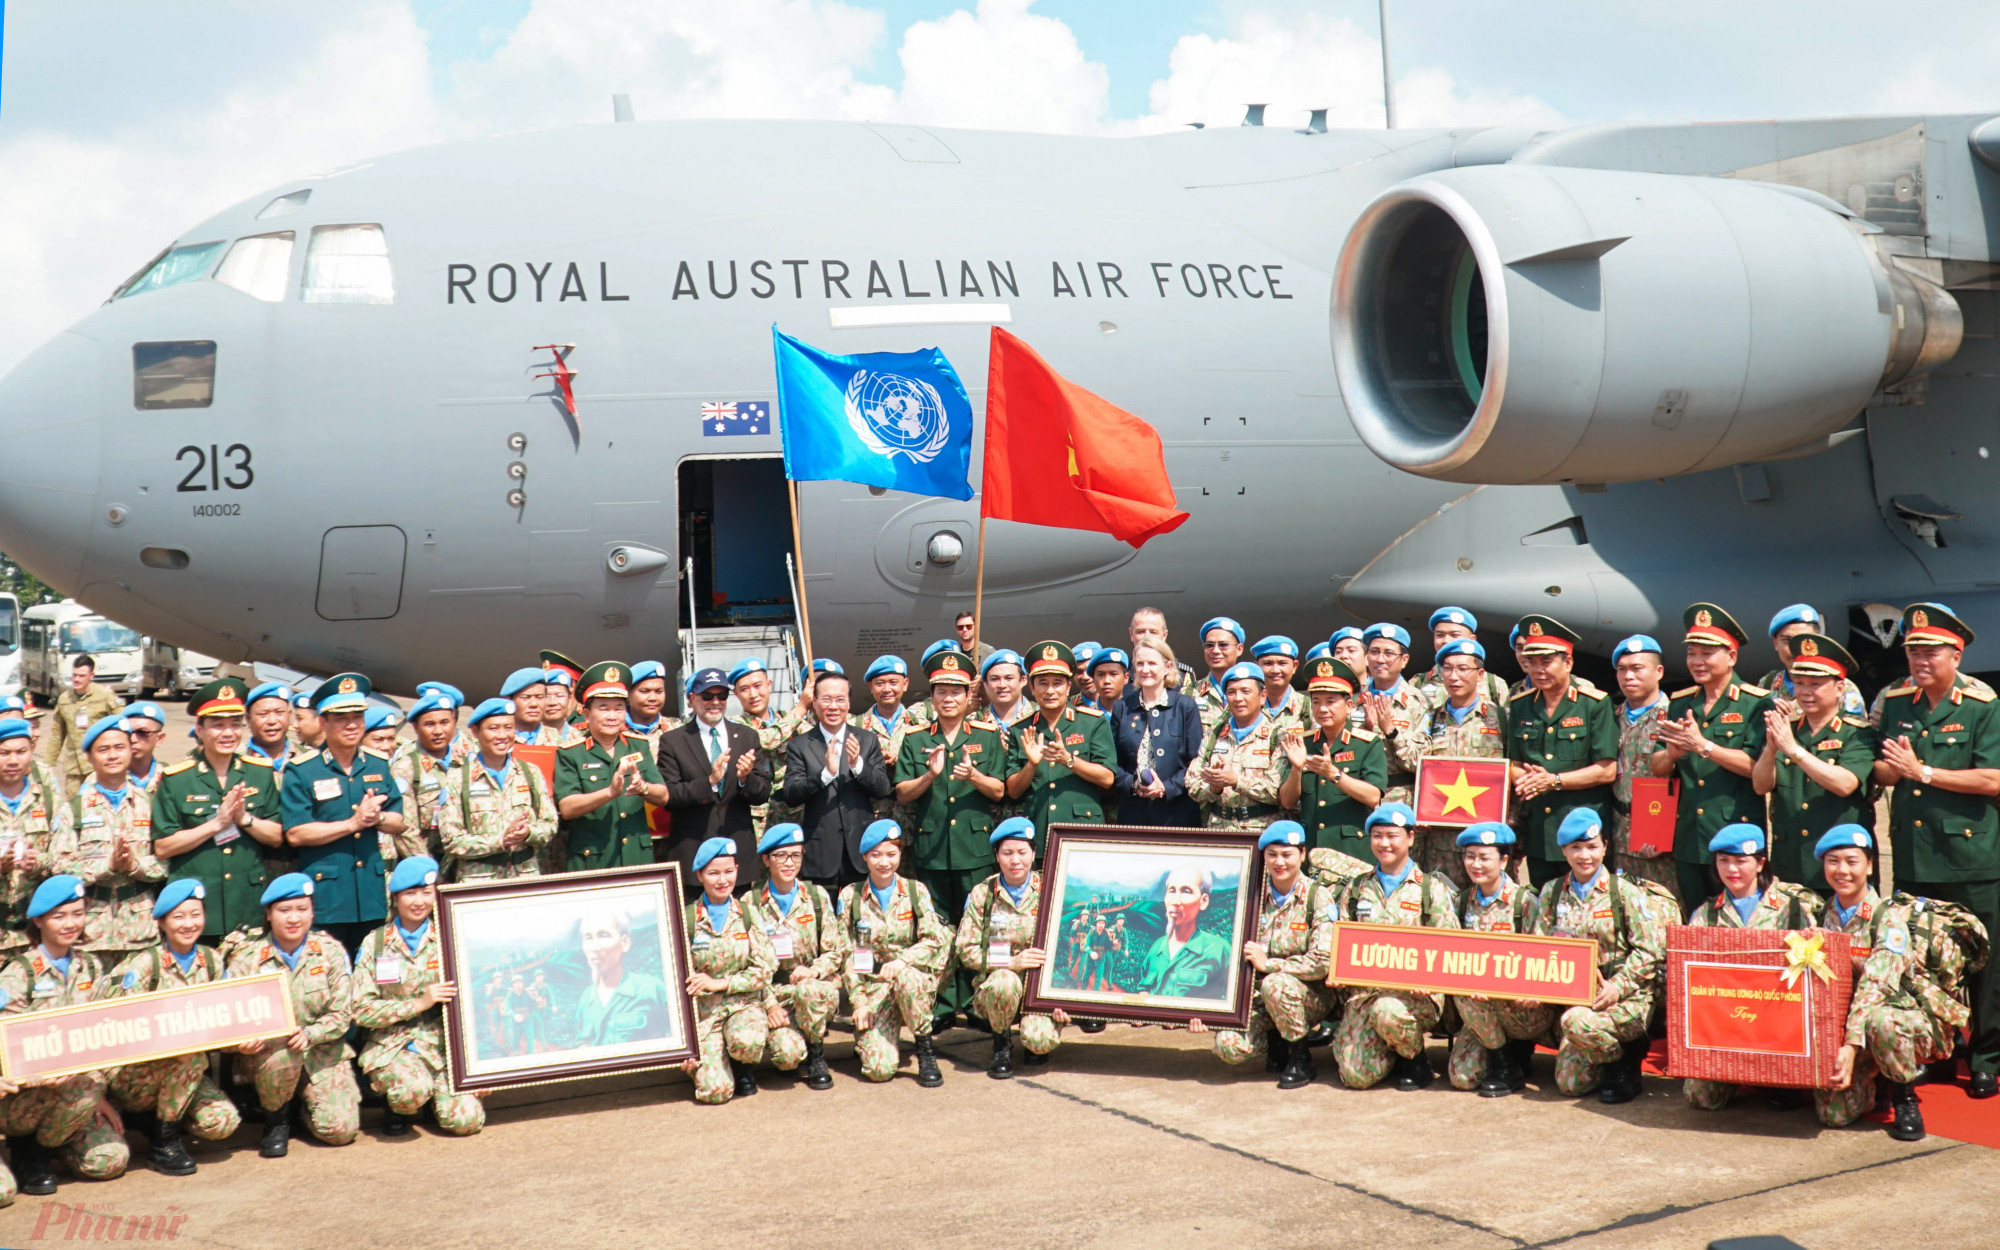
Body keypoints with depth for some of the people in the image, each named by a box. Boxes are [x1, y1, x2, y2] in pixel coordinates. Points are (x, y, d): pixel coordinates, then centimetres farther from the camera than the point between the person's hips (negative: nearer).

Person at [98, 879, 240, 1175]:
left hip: (185, 1071, 4)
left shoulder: (211, 960, 3)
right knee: (190, 1049, -33)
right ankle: (164, 1140, -16)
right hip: (132, 1072, -4)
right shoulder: (144, 963, -10)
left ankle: (154, 1116, 9)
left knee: (222, 1122, -22)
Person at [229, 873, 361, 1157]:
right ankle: (275, 1118, -6)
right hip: (265, 1054, -1)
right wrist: (243, 1041, -31)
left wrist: (309, 1034, -24)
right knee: (283, 1050, -38)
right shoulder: (248, 958, -4)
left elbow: (342, 1014, -4)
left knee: (341, 1129, -19)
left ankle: (304, 1098, 18)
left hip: (322, 1054, 1)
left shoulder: (330, 951, -2)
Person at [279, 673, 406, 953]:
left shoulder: (378, 765, 10)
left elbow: (397, 823, 11)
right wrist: (353, 823, -14)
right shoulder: (301, 771, -5)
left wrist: (377, 818, -12)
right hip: (324, 895, -4)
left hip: (373, 895, 5)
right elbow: (295, 833, -12)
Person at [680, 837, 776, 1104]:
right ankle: (704, 1060, 16)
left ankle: (744, 1068, 2)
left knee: (746, 1042, -36)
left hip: (745, 1003, 1)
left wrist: (719, 984, -13)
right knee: (714, 1090, -20)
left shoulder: (747, 915, 4)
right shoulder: (687, 920, -3)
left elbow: (765, 968, -1)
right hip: (704, 1011, -1)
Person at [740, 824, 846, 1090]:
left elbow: (836, 951, 5)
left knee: (808, 990, -37)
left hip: (818, 987, 1)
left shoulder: (817, 896, 5)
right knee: (787, 1054, -28)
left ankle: (817, 1057, -9)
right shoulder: (751, 903, 1)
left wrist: (814, 971, -16)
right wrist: (770, 1005, -13)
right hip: (772, 994, -1)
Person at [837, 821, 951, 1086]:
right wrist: (859, 1001, -6)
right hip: (871, 986, 0)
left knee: (905, 976, -39)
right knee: (879, 1068, -21)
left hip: (912, 977, 0)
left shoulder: (916, 891, 3)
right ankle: (867, 1040, 16)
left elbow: (934, 940, -7)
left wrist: (902, 960, -25)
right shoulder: (850, 896, 2)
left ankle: (925, 1050, -15)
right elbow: (846, 956, 2)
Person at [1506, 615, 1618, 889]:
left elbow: (1606, 771, -8)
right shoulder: (1519, 706, 11)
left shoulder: (1594, 705, -4)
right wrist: (1525, 779, -10)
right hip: (1536, 833, 4)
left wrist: (1553, 781, -14)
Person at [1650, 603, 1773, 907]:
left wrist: (1702, 745, -19)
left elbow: (1756, 766, -15)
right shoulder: (1679, 704, 13)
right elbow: (1658, 769, 11)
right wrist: (1672, 753, -11)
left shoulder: (1755, 703, -3)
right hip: (1689, 842, 5)